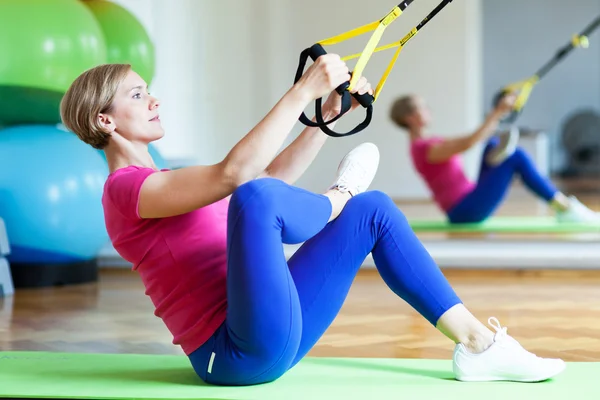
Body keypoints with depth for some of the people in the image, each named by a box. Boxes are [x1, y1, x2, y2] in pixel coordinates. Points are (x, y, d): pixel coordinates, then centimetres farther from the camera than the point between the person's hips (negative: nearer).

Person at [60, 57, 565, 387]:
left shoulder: (162, 183, 21)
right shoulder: (125, 188, -8)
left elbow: (273, 177, 21)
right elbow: (235, 174, -23)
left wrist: (330, 111, 11)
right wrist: (303, 90, -21)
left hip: (275, 336, 10)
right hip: (237, 352, -10)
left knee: (374, 209, 9)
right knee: (255, 197, -31)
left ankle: (476, 343, 2)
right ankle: (336, 199, 4)